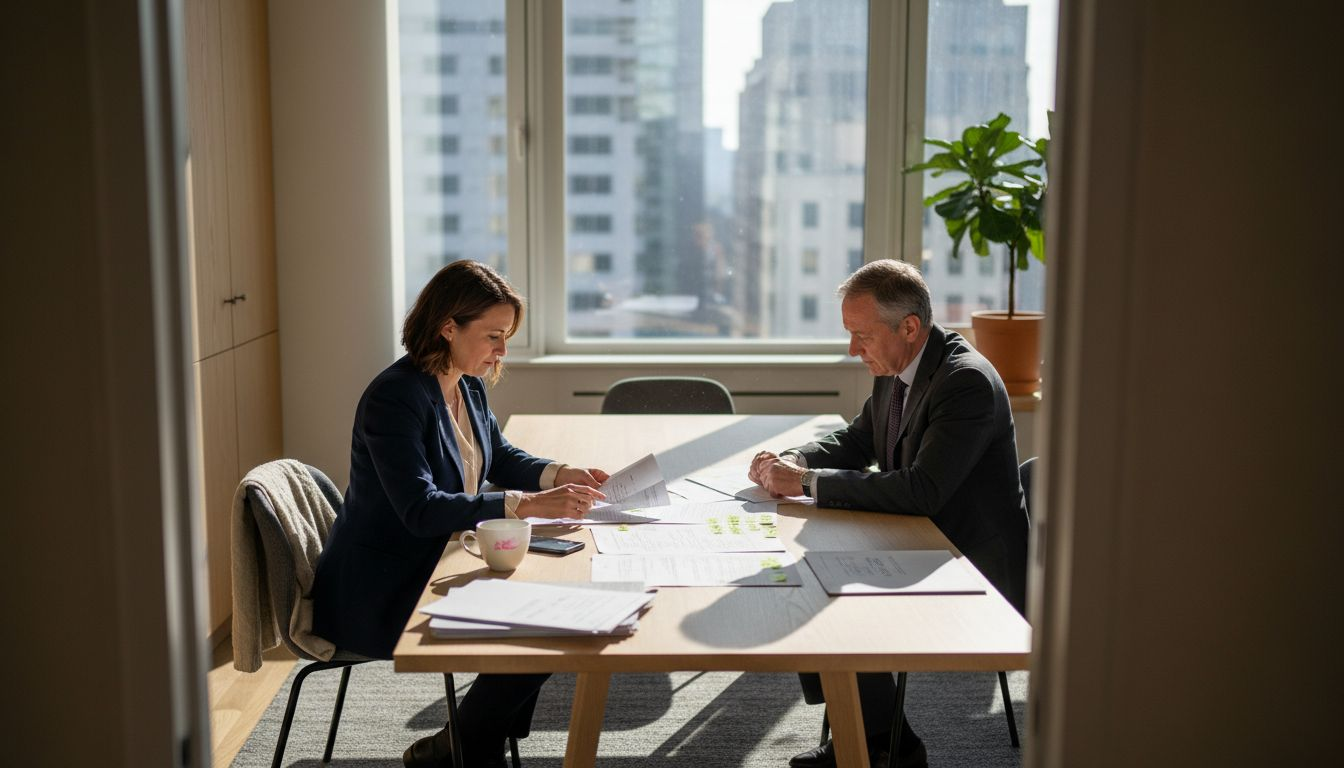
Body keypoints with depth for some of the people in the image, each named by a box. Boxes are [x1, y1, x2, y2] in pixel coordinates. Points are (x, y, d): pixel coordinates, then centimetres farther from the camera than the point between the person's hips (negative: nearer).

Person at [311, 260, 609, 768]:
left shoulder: (469, 385, 4)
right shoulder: (395, 397, -23)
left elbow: (500, 458, 18)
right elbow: (420, 510, -32)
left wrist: (559, 475, -2)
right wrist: (527, 506, -37)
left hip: (436, 568, 9)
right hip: (379, 596, -9)